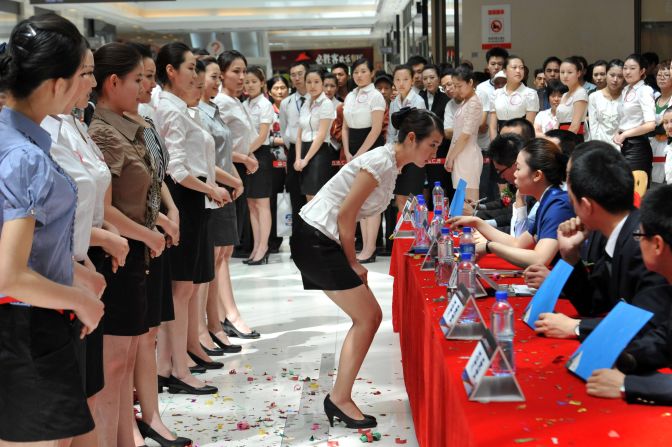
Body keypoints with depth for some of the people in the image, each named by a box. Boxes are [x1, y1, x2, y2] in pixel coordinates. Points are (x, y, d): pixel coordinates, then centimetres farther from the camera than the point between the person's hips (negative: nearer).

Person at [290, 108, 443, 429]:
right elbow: (345, 215, -18)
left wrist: (351, 261, 9)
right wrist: (353, 262, -8)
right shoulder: (381, 163, -18)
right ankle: (340, 399, 3)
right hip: (315, 241, -9)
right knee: (366, 318, -5)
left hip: (326, 242, 9)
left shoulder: (390, 163, 11)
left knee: (370, 317, 9)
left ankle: (339, 398, 15)